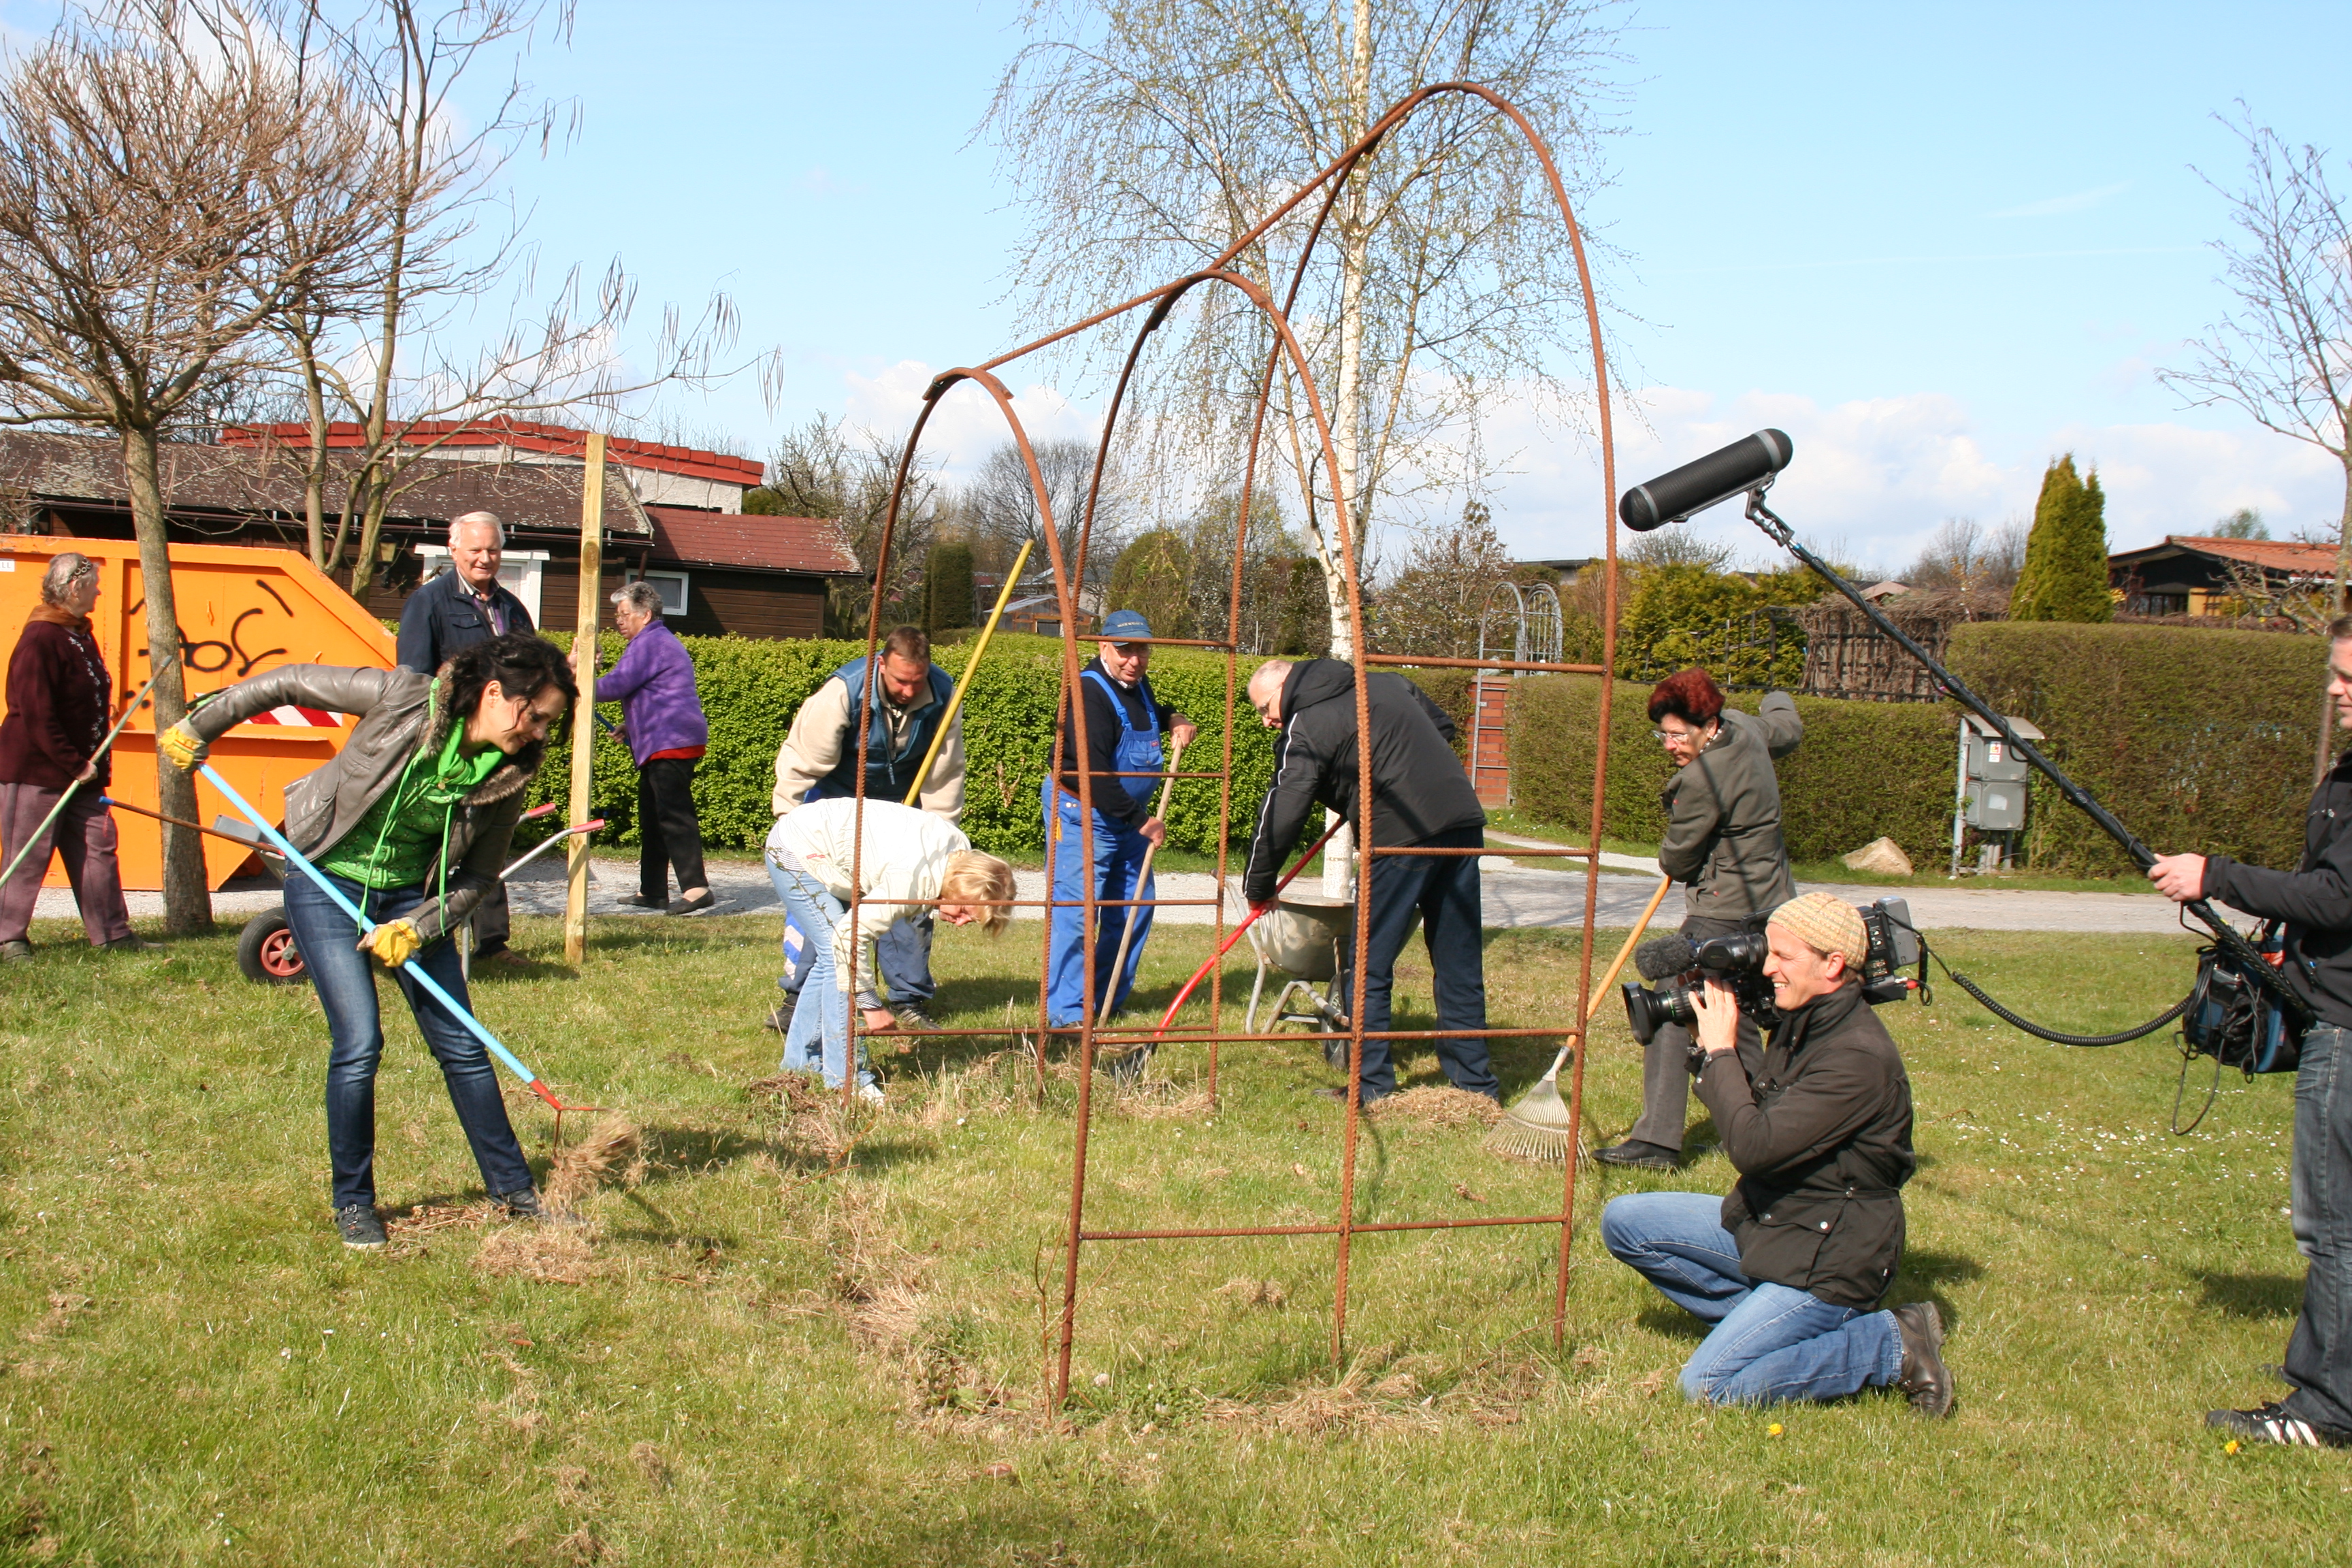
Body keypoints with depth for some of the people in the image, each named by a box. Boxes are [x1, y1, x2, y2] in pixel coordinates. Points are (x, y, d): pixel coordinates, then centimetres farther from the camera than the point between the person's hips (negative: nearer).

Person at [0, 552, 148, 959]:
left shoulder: (82, 636, 12)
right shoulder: (39, 641, -17)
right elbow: (37, 717, -21)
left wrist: (95, 764, 13)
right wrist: (75, 766, -20)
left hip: (80, 772, 9)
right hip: (35, 772, -9)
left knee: (98, 848, 7)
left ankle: (112, 933, 11)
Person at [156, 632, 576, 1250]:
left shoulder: (509, 774, -13)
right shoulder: (403, 699, -24)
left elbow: (479, 875, -2)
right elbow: (292, 683, -12)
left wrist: (418, 927, -16)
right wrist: (199, 726, -3)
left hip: (411, 897, 4)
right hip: (327, 885, -4)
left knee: (461, 1046, 3)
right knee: (359, 1043, -12)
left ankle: (510, 1187, 17)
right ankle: (353, 1202, 7)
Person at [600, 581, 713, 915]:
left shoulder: (649, 643, -10)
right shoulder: (660, 641, 24)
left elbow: (617, 684, -17)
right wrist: (632, 725, 21)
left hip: (671, 743, -11)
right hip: (664, 742, 11)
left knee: (674, 814, -15)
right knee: (652, 816, 14)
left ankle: (696, 888, -21)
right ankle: (652, 891, 18)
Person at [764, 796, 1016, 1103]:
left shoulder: (959, 848, -8)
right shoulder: (913, 879, -34)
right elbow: (851, 936, -34)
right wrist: (871, 1005, -25)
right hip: (795, 851, -10)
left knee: (830, 959, 16)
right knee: (839, 958, -14)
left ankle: (801, 1060, 30)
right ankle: (846, 1078, -9)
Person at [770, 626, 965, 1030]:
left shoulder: (942, 696, -19)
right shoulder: (843, 691, -29)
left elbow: (945, 774, -9)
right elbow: (802, 759, -21)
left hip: (900, 805, 3)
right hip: (836, 800, -2)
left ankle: (909, 1001, 10)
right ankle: (798, 997, 1)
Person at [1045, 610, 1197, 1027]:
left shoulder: (1137, 685, 8)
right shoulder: (1089, 692, -21)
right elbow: (1092, 773, -26)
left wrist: (1174, 719, 10)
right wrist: (1140, 820, -20)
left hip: (1129, 814, 10)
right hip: (1081, 813, -9)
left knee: (1134, 908, 11)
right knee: (1076, 911, -12)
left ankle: (1108, 1003, 22)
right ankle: (1066, 1015, -9)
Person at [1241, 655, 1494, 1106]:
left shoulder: (1306, 728, -2)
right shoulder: (1386, 683, 19)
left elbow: (1281, 814, -5)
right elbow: (1443, 727, 29)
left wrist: (1258, 886, 5)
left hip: (1402, 838, -7)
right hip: (1463, 821, 7)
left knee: (1367, 969, 5)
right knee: (1460, 964, 13)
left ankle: (1373, 1084, 7)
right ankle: (1475, 1081, 18)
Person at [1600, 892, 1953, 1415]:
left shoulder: (1858, 1057, -26)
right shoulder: (1802, 1023, 3)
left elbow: (1754, 1147, -30)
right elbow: (1758, 1112, 10)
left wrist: (1721, 1051, -19)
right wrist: (1715, 1047, -4)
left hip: (1827, 1264, -9)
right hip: (1766, 1223, 9)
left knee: (1708, 1385, -18)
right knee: (1624, 1221, 5)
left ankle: (1892, 1344, -4)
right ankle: (1762, 1315, 7)